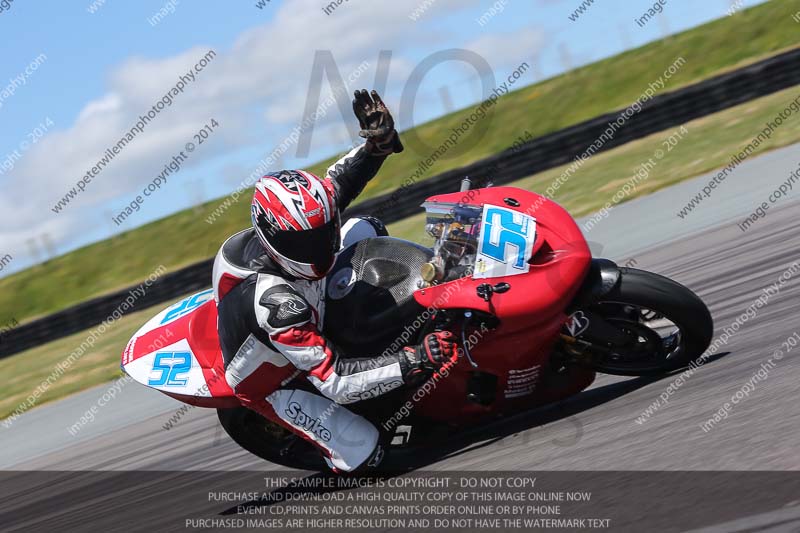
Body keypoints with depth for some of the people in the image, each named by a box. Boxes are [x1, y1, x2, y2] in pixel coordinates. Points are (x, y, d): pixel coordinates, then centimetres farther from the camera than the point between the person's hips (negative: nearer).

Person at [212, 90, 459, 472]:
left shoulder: (305, 223, -23)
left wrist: (377, 143, -22)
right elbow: (334, 381, -43)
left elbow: (336, 182, -3)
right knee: (365, 452, -18)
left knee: (364, 230, 2)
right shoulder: (276, 305, -44)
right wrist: (413, 363, -51)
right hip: (272, 384, -7)